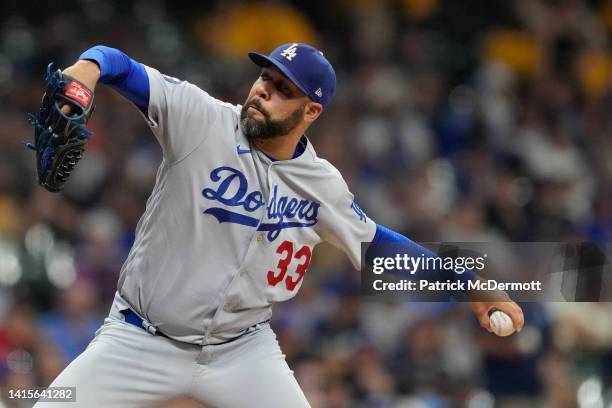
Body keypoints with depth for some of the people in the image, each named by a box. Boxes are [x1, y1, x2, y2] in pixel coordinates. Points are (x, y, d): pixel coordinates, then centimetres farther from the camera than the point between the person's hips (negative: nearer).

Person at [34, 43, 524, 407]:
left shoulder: (322, 183, -1)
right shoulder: (201, 118, -13)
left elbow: (376, 241, 14)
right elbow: (123, 68, -23)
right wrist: (88, 67, -48)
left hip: (242, 350, 2)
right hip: (142, 339, -2)